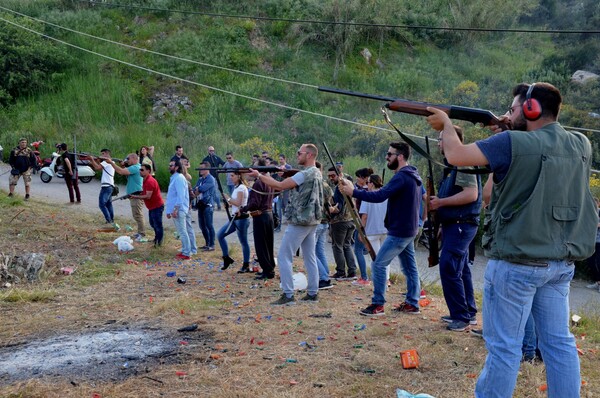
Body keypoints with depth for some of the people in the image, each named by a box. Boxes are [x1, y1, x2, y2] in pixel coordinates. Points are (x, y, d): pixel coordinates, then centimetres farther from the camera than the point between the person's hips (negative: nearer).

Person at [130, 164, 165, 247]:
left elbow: (148, 196, -27)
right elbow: (144, 192, 20)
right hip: (152, 206, 11)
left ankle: (159, 242, 7)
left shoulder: (150, 181, -24)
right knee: (153, 224, 21)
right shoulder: (146, 180, 10)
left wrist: (136, 197, -19)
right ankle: (157, 238, 35)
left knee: (157, 225, -2)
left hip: (157, 206, -11)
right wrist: (138, 193, 3)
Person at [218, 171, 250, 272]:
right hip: (235, 217, 10)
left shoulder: (241, 187, -13)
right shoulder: (237, 187, 15)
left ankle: (246, 265, 7)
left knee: (243, 242, -1)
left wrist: (228, 199, -9)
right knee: (220, 234, 4)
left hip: (241, 218, -10)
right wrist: (229, 203, 2)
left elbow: (238, 203, -21)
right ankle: (226, 258, 12)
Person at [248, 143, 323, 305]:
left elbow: (280, 186, -19)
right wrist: (265, 176, 4)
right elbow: (287, 186, 12)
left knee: (284, 257, -4)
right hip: (312, 221, 10)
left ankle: (288, 295, -5)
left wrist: (259, 175, -9)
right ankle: (313, 293, 17)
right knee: (310, 257, 13)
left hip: (299, 222, -10)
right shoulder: (316, 173, 13)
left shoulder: (305, 174, -18)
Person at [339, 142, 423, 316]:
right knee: (409, 267, 12)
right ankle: (412, 304, 17)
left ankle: (378, 305, -2)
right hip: (408, 229, 10)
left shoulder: (401, 177, -20)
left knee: (379, 265, -6)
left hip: (399, 231, -10)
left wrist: (353, 192, -26)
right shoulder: (412, 176, 12)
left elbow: (379, 196, -29)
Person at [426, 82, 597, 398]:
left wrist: (446, 124, 6)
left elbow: (455, 155, -12)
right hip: (562, 263, 7)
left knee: (504, 345, 2)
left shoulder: (514, 143, -15)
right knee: (559, 342, 12)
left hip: (517, 263, -6)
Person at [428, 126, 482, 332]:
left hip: (461, 225, -11)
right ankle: (469, 313, 22)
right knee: (460, 269, 14)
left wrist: (441, 202, -20)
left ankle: (461, 316, -5)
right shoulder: (450, 164, 17)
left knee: (449, 268, -12)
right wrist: (436, 201, 11)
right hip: (454, 225, 11)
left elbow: (471, 194, -25)